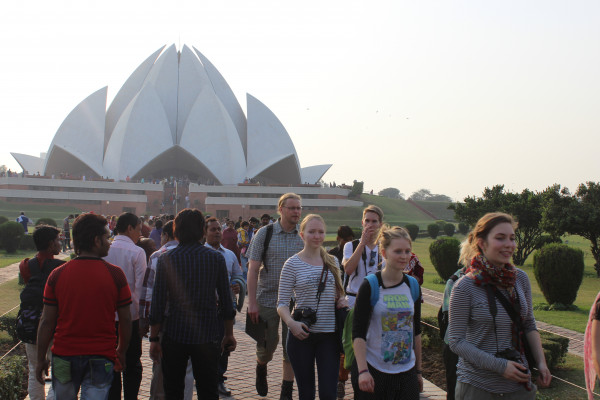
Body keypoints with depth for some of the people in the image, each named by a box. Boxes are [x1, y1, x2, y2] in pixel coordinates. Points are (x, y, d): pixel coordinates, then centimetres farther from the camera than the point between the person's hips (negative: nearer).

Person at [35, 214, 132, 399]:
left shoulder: (57, 274, -4)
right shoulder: (115, 274, -8)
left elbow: (47, 322, -3)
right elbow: (125, 319, -3)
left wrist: (41, 359, 8)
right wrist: (121, 352, 12)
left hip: (64, 356, 2)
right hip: (101, 357, -1)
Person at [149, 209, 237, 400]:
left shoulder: (166, 259, -5)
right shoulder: (216, 258, -2)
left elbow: (158, 302, -5)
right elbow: (226, 300, 1)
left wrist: (154, 338, 2)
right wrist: (229, 333, 11)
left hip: (174, 334, -1)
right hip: (208, 335, 1)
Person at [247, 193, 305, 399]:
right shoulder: (265, 233, -4)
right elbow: (253, 269, -6)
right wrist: (252, 302, -11)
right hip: (267, 299, -1)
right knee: (267, 345, 10)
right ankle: (261, 369, 43)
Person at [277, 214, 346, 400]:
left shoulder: (332, 262, 8)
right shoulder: (293, 264, -4)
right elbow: (282, 303, -4)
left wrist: (342, 301, -1)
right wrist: (291, 323, -22)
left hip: (329, 335, 2)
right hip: (301, 334, -2)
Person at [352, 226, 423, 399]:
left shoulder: (413, 286, 7)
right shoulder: (370, 286, -8)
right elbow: (358, 333, -11)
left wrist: (418, 369, 16)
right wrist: (362, 371, -18)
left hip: (406, 371, 4)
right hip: (374, 371, -4)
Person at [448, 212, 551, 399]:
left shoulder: (521, 279, 1)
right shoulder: (464, 287, -14)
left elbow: (529, 324, 13)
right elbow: (456, 341, -13)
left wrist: (541, 362, 1)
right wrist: (499, 366, -18)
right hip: (477, 382, -4)